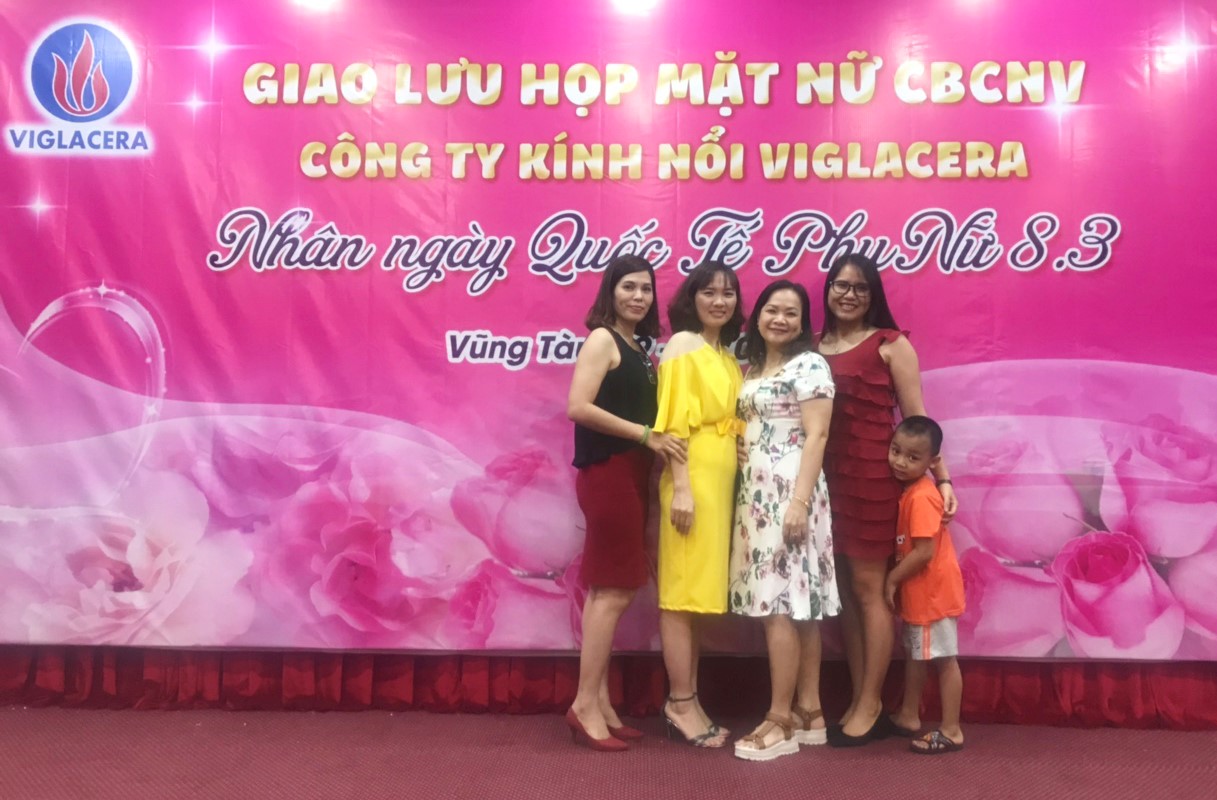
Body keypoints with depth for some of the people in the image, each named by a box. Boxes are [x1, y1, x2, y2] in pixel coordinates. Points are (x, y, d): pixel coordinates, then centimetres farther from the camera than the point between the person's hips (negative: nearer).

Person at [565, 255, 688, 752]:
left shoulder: (639, 348, 17)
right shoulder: (602, 339, -7)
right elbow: (578, 407, -19)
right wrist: (645, 435, -17)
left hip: (630, 475, 8)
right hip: (607, 472, -8)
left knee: (607, 590, 9)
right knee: (614, 590, -7)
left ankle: (598, 703, 16)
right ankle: (585, 705, 2)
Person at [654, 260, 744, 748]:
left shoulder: (729, 357, 18)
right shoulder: (683, 345, -5)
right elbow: (673, 422, -12)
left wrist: (725, 484, 13)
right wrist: (681, 487, -19)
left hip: (721, 479, 8)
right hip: (692, 478, -8)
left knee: (701, 591, 10)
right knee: (683, 591, -3)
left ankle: (686, 701, 19)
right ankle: (681, 705, 6)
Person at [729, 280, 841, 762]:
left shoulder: (810, 365, -5)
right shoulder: (753, 367, 17)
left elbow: (816, 436, -12)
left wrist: (800, 501, -19)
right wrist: (744, 496, 4)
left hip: (788, 492, -7)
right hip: (756, 494, 7)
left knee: (781, 602, -7)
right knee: (795, 603, 9)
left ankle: (782, 720, 0)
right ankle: (809, 711, 15)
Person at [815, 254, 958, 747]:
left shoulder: (890, 343, -1)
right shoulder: (813, 346, 12)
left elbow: (916, 417, -2)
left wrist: (942, 477, -7)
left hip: (874, 474, -5)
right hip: (826, 476, 5)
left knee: (869, 588, 0)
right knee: (844, 590, 10)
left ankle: (870, 707, 12)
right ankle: (859, 701, 21)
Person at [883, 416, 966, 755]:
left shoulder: (921, 497, -24)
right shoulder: (910, 491, 6)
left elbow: (924, 552, -26)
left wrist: (892, 579, -16)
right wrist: (899, 581, 8)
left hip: (933, 591, -10)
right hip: (918, 591, 10)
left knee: (944, 658, 1)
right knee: (915, 654, 19)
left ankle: (951, 731, 11)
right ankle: (908, 716, 33)